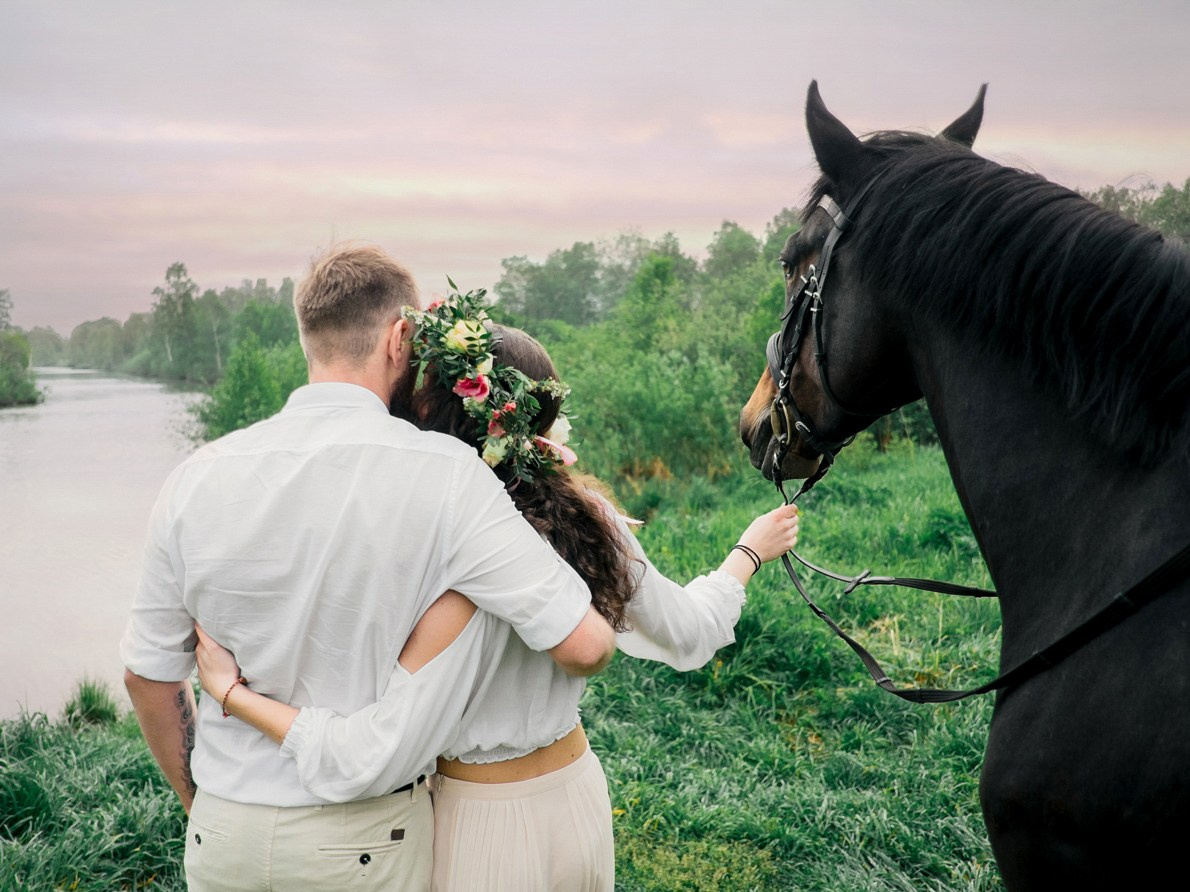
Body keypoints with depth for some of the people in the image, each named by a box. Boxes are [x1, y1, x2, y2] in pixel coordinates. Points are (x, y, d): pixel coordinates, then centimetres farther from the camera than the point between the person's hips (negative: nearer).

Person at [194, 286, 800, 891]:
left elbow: (368, 761, -30)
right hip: (580, 798, 6)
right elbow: (690, 632, 3)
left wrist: (233, 690, -21)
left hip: (486, 827, -6)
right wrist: (750, 550, 21)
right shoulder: (590, 517, -12)